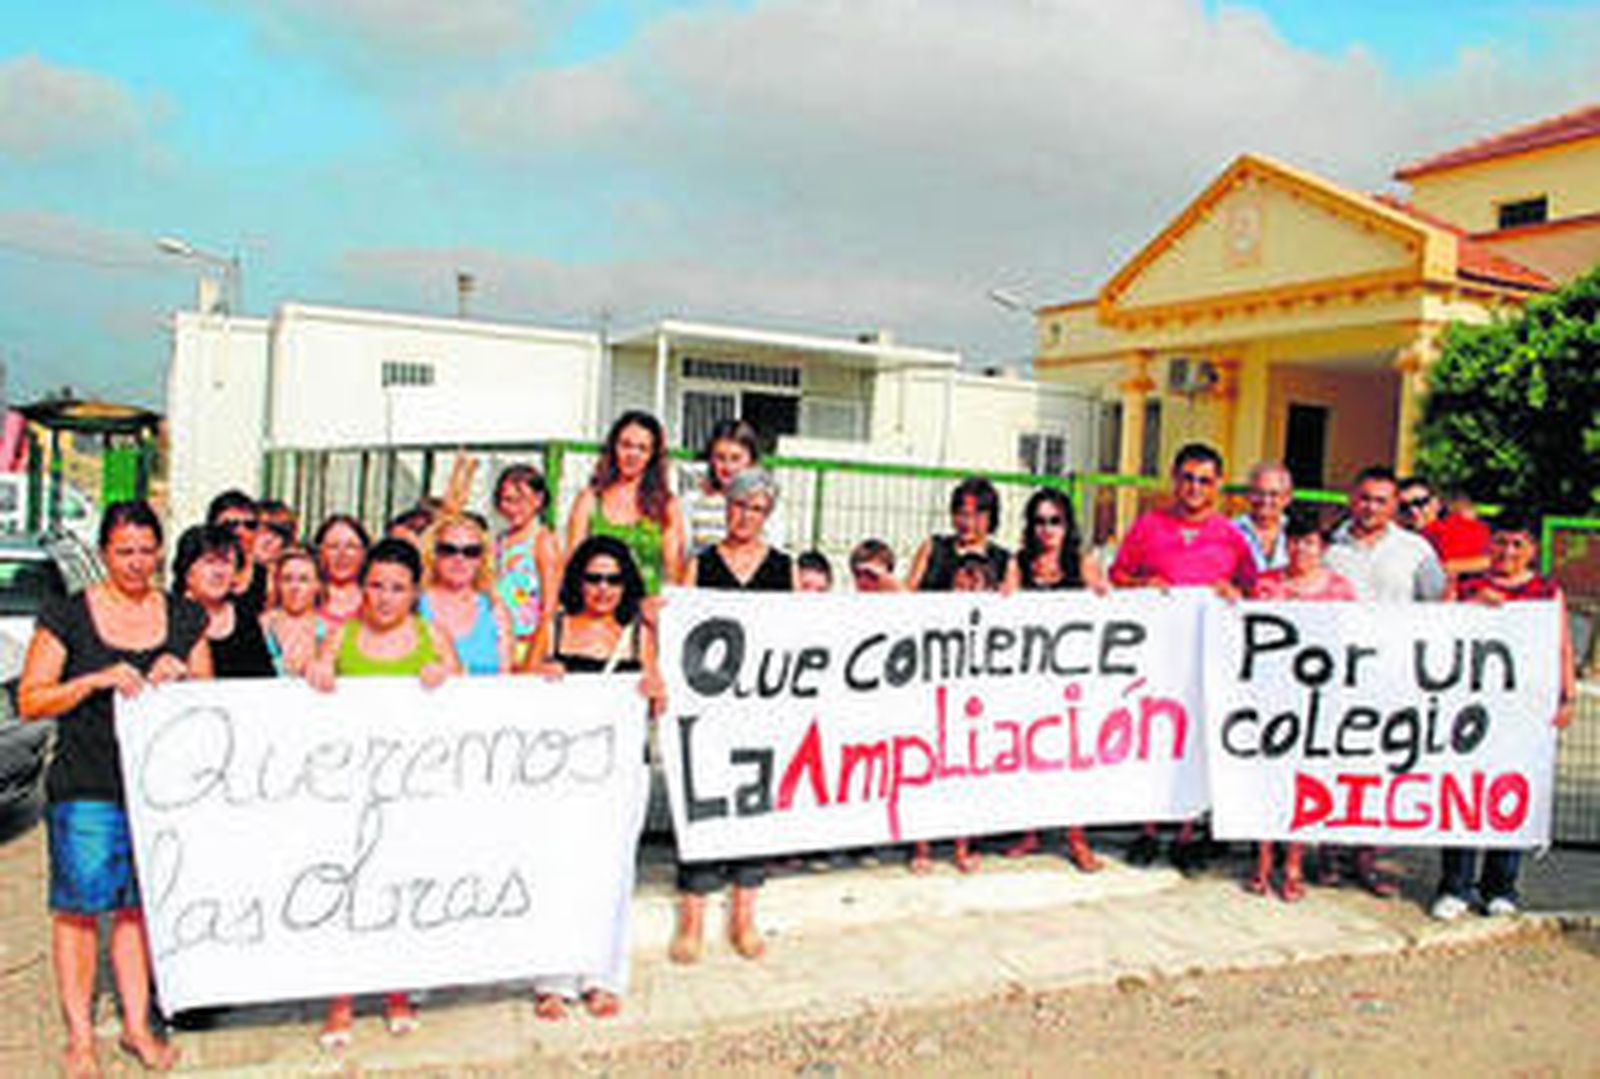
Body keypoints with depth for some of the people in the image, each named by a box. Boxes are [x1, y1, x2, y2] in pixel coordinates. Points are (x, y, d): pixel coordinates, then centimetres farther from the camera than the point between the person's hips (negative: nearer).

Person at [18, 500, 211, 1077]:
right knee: (78, 907, 2)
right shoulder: (67, 615, 0)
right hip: (86, 790, -2)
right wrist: (97, 680, -16)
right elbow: (30, 701, -3)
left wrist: (177, 678, -7)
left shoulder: (185, 618, 9)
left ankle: (137, 1025, 22)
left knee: (142, 907, 10)